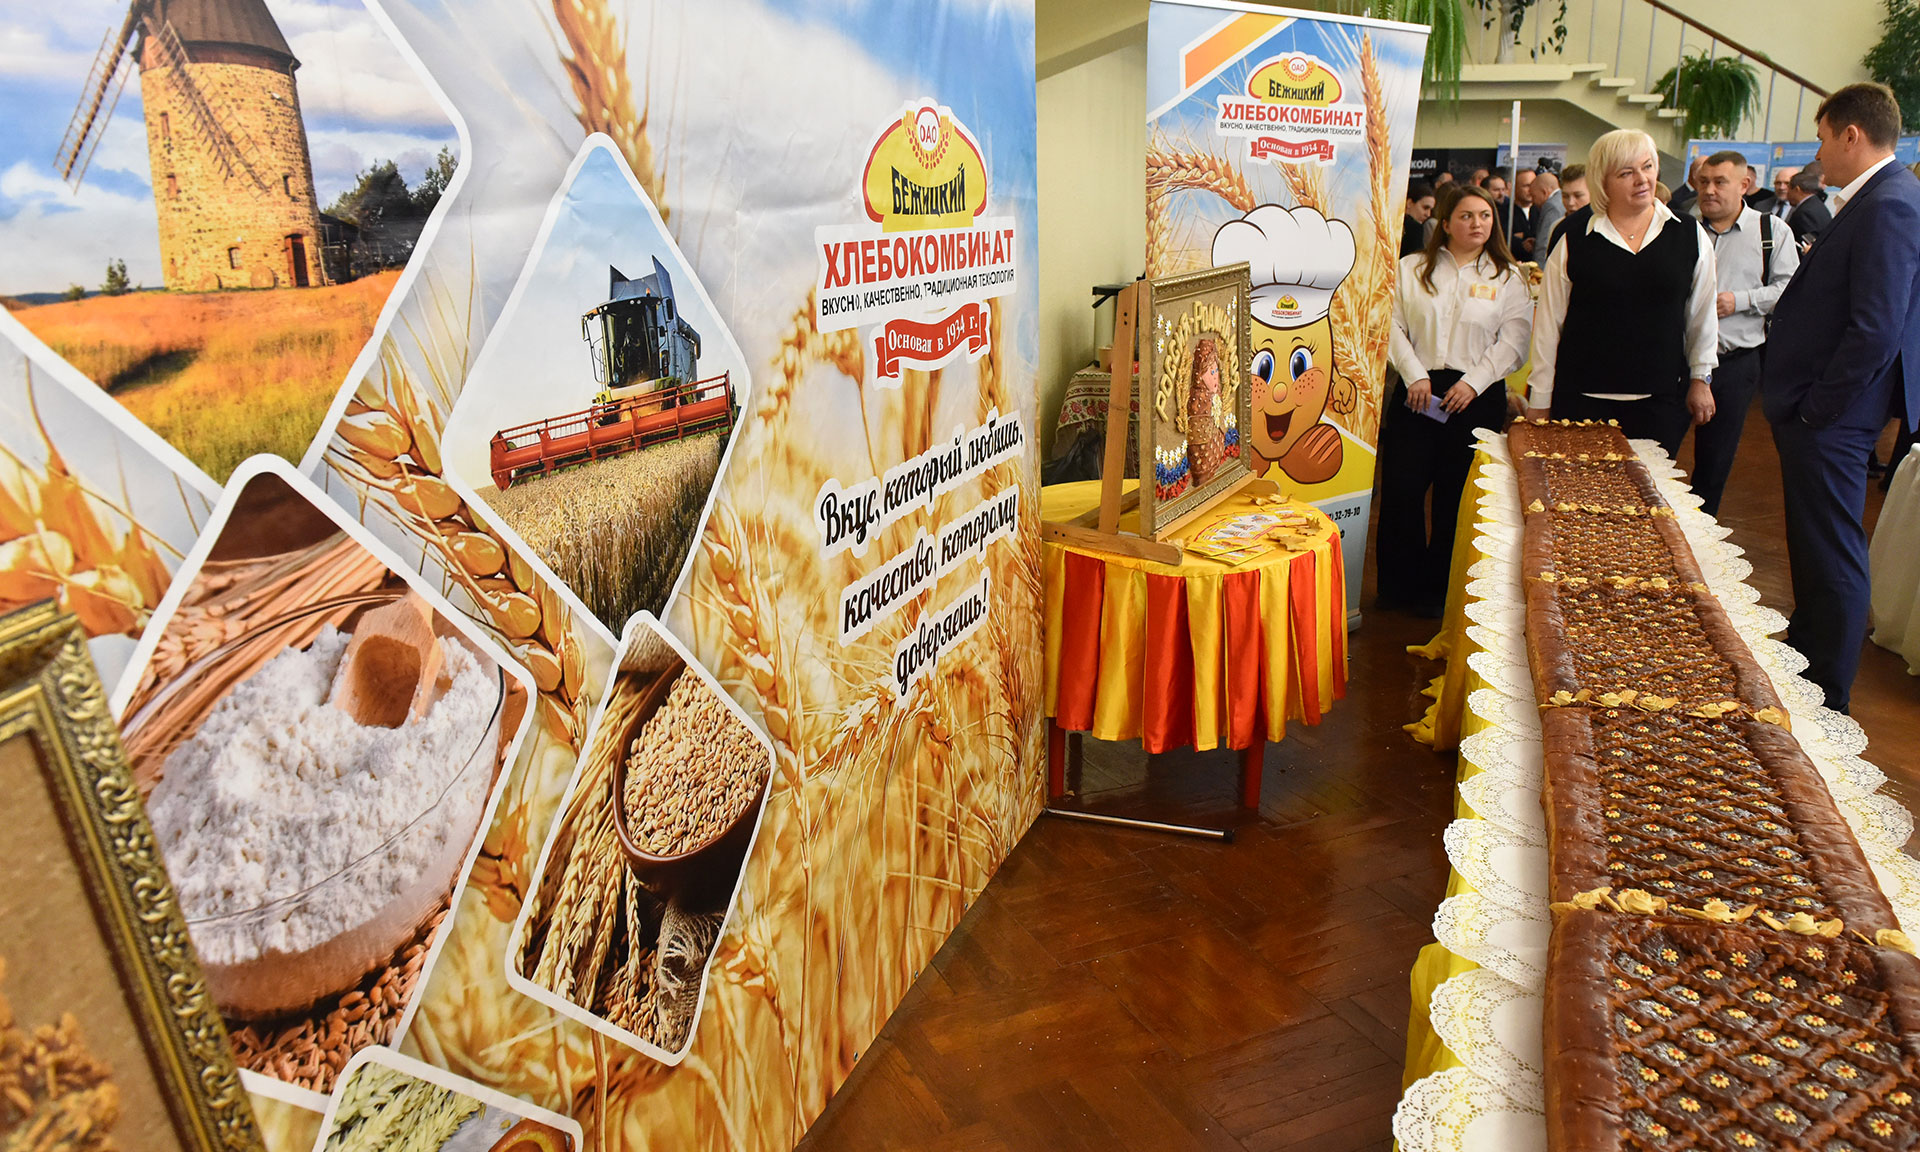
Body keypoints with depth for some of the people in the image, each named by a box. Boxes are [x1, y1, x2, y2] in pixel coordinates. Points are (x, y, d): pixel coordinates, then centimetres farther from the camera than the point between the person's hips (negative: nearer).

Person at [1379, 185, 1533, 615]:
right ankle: (1399, 586, 10)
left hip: (1477, 398, 0)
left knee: (1456, 497, 3)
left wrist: (1473, 383, -12)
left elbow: (1514, 340, 1)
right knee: (1401, 489, -4)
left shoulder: (1508, 277, 8)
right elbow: (1392, 325, 2)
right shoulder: (1413, 268, 8)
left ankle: (1438, 589, 16)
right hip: (1416, 391, 0)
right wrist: (1415, 375, -10)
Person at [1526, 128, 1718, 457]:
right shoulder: (1575, 237, -1)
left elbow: (1702, 315, 14)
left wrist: (1700, 378, 14)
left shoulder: (1690, 235, 5)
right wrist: (1539, 399, 2)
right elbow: (1548, 321, 2)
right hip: (1582, 397, -2)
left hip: (1661, 399, 2)